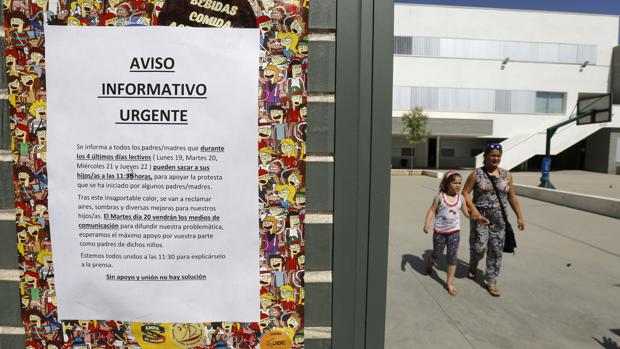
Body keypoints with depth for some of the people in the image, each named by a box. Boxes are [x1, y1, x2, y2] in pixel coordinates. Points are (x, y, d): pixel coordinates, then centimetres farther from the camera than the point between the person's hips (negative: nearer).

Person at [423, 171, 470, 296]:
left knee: (452, 257, 2)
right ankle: (429, 263, 46)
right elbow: (432, 210, -8)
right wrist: (427, 223, -19)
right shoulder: (440, 196, -11)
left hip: (454, 232, 2)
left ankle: (450, 282, 15)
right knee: (437, 254, 11)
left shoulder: (460, 198, -1)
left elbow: (467, 213, 6)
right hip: (439, 231, -2)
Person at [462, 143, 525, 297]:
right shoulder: (476, 174, -5)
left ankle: (491, 282, 20)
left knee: (496, 250, 6)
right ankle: (473, 266, 29)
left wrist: (520, 216, 9)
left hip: (499, 218, 3)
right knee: (479, 246, -6)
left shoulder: (507, 175, 5)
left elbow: (512, 197, 11)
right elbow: (465, 193, -7)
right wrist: (473, 210, -20)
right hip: (480, 216, -3)